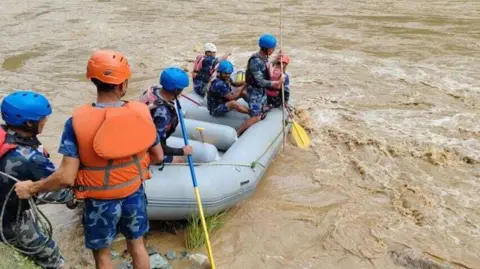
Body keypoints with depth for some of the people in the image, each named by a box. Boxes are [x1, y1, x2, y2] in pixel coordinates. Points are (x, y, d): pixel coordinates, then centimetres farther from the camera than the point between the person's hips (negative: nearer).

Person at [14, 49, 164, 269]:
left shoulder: (77, 121, -24)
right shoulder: (141, 113, -17)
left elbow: (66, 177, -24)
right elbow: (158, 156, -5)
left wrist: (31, 188, -7)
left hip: (100, 202, -2)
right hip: (134, 195, 2)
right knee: (137, 245, 25)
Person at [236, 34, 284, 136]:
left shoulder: (265, 57, 1)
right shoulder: (255, 61, -26)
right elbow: (260, 81, -27)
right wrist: (277, 83, -24)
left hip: (262, 90, 9)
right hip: (254, 90, -9)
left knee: (262, 114, 15)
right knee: (256, 118, -12)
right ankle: (236, 134, -3)